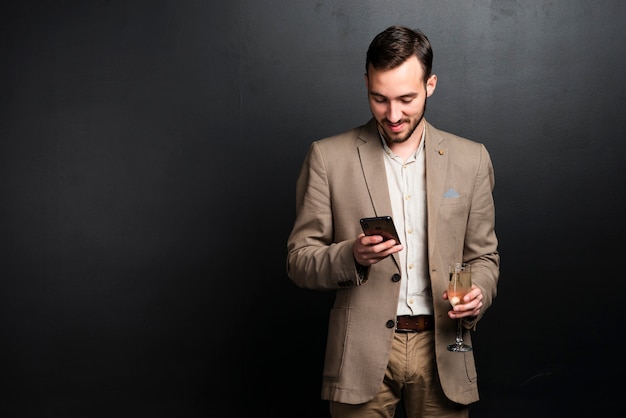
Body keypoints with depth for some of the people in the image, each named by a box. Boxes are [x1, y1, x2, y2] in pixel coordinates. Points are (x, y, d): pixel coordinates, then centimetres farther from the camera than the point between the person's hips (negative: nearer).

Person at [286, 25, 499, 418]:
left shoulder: (470, 159, 4)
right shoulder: (328, 157, -1)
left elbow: (483, 255, 11)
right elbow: (299, 260, 0)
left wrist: (478, 293, -11)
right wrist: (351, 256, -20)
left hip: (441, 349, 2)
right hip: (362, 353, -1)